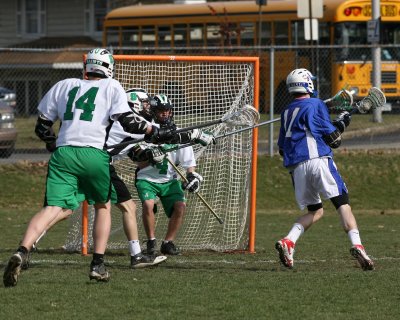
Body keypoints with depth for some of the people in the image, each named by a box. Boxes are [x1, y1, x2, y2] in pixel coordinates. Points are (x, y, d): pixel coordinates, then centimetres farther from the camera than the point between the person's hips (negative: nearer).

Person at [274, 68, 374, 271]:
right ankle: (356, 245, -27)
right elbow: (332, 139, 1)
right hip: (318, 160, -6)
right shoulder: (316, 105, 3)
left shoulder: (286, 112, 21)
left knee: (315, 210, 16)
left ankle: (288, 242, -5)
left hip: (296, 167, 6)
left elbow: (282, 149, 22)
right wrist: (341, 123, 17)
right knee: (342, 203, -9)